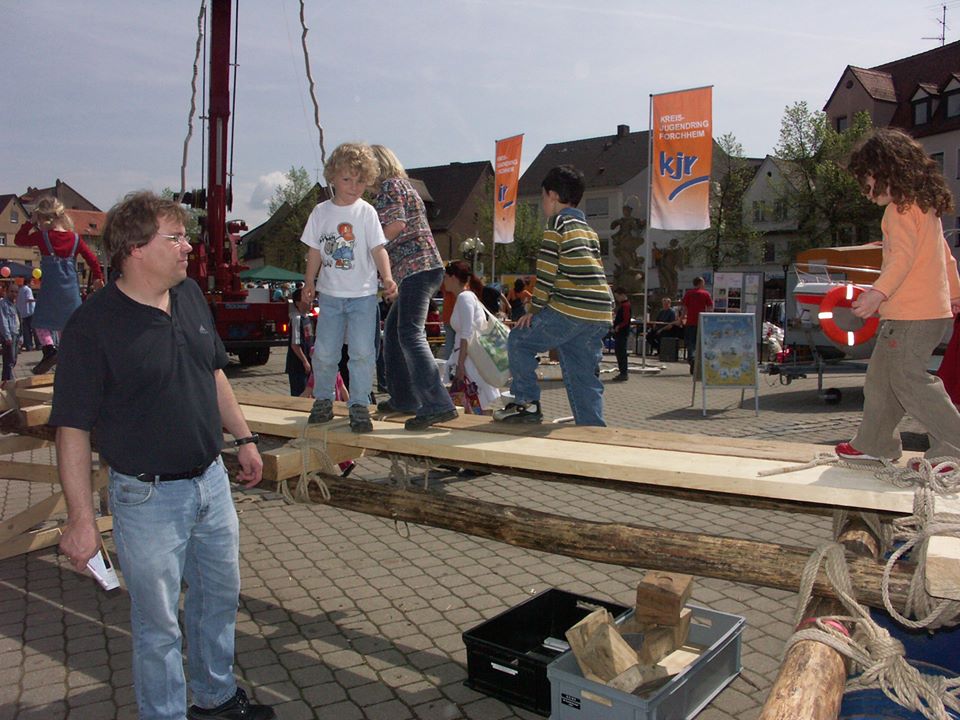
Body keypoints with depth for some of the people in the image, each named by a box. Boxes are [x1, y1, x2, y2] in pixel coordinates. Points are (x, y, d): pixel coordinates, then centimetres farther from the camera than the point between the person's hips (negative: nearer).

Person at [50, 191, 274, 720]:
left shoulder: (190, 295, 1)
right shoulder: (92, 325, -19)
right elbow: (72, 429, -17)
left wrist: (244, 439, 16)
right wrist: (81, 519, -18)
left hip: (212, 480, 7)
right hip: (148, 498, -7)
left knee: (221, 596, 23)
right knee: (158, 622, 12)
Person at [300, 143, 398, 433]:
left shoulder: (366, 212, -4)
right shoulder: (321, 212, 4)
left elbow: (378, 249, -9)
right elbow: (314, 251, 10)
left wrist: (387, 277, -24)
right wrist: (309, 284, 8)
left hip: (362, 294, -2)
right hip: (330, 294, 2)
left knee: (362, 351, -5)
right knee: (324, 352, 7)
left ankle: (359, 405, 7)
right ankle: (322, 400, 25)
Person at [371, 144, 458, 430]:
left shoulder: (390, 186, -3)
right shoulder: (404, 185, 27)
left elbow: (395, 224, -17)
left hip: (416, 267, -10)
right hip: (422, 268, 11)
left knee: (410, 334, -17)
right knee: (392, 330, 17)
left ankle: (438, 405, -24)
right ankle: (404, 398, 22)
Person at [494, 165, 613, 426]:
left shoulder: (558, 224, -2)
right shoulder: (589, 230, 24)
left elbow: (547, 272, -8)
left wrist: (534, 309, -2)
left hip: (570, 310, -8)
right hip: (599, 316, 8)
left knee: (519, 340, 8)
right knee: (585, 380, 11)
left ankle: (527, 403, 6)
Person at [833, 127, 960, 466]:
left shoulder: (901, 206, -11)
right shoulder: (925, 204, 18)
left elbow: (903, 255, -24)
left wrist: (879, 292, -35)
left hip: (911, 315, -10)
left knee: (908, 382, -6)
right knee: (880, 378, 16)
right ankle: (874, 443, 25)